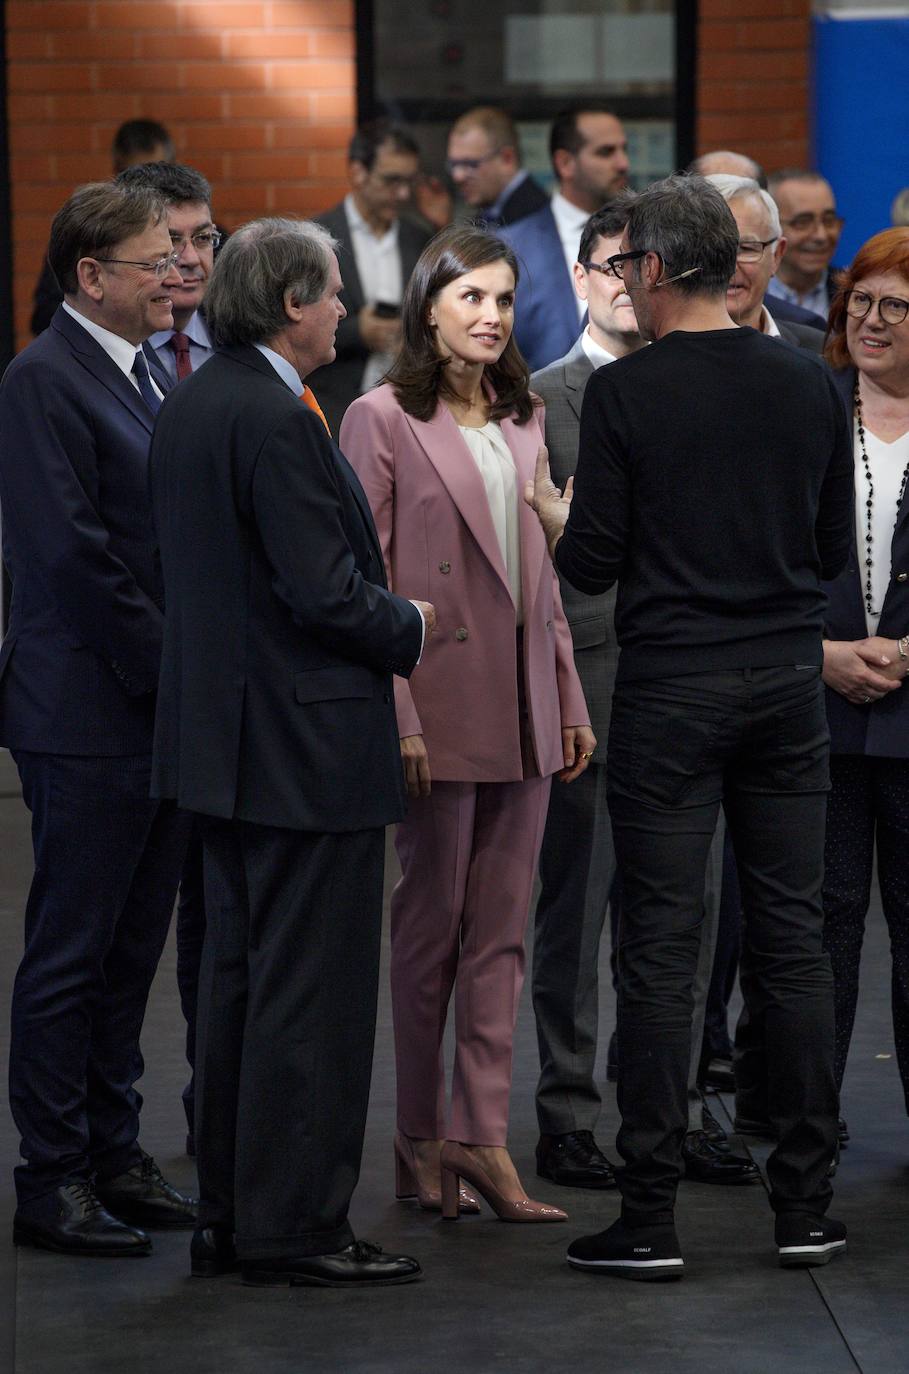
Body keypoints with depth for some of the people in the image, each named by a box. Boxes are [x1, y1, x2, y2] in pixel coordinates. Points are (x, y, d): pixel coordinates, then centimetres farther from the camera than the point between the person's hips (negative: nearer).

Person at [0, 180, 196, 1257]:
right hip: (90, 713, -9)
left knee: (131, 947, 13)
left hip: (164, 709, 9)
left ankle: (113, 1156, 22)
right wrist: (168, 672, -15)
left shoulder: (148, 375, 15)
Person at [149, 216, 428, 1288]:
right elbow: (324, 591, -22)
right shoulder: (277, 420, -19)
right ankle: (293, 1228, 1)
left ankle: (226, 1214, 21)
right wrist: (410, 627, -3)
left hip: (223, 739, 10)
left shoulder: (187, 405, 10)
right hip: (305, 747, -10)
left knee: (235, 978, 15)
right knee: (310, 994, -3)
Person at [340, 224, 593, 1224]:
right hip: (439, 705, -6)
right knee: (430, 924, 3)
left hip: (523, 709, 6)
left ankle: (481, 1134, 6)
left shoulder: (523, 419, 13)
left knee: (501, 928, 4)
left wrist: (570, 702, 12)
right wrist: (395, 718, -15)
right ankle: (420, 1137, 13)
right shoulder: (383, 419, -6)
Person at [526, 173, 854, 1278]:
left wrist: (547, 507, 14)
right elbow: (833, 552, 11)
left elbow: (591, 565, -7)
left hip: (670, 690, -4)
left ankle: (648, 1217, -1)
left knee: (660, 949, -2)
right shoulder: (809, 386, 5)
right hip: (788, 685, 4)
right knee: (791, 939, 8)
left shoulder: (624, 392, -8)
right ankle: (805, 1206, 10)